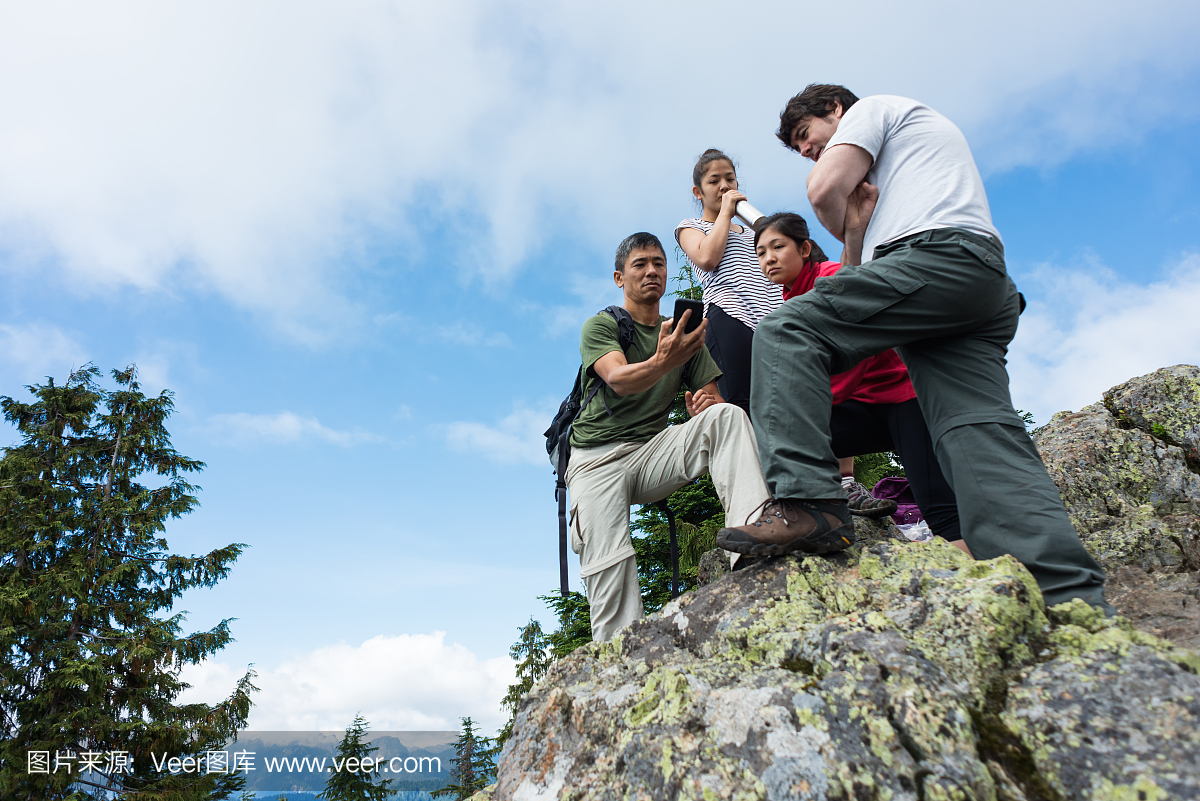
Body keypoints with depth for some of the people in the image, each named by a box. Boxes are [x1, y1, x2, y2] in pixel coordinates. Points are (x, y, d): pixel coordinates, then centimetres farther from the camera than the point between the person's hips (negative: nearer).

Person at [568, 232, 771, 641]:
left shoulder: (684, 334, 16)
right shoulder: (600, 326, 2)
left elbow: (712, 399, 12)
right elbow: (619, 379, -19)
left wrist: (707, 409, -14)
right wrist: (662, 362, -41)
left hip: (655, 450, 3)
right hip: (598, 458, -3)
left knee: (727, 415, -23)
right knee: (608, 561, -24)